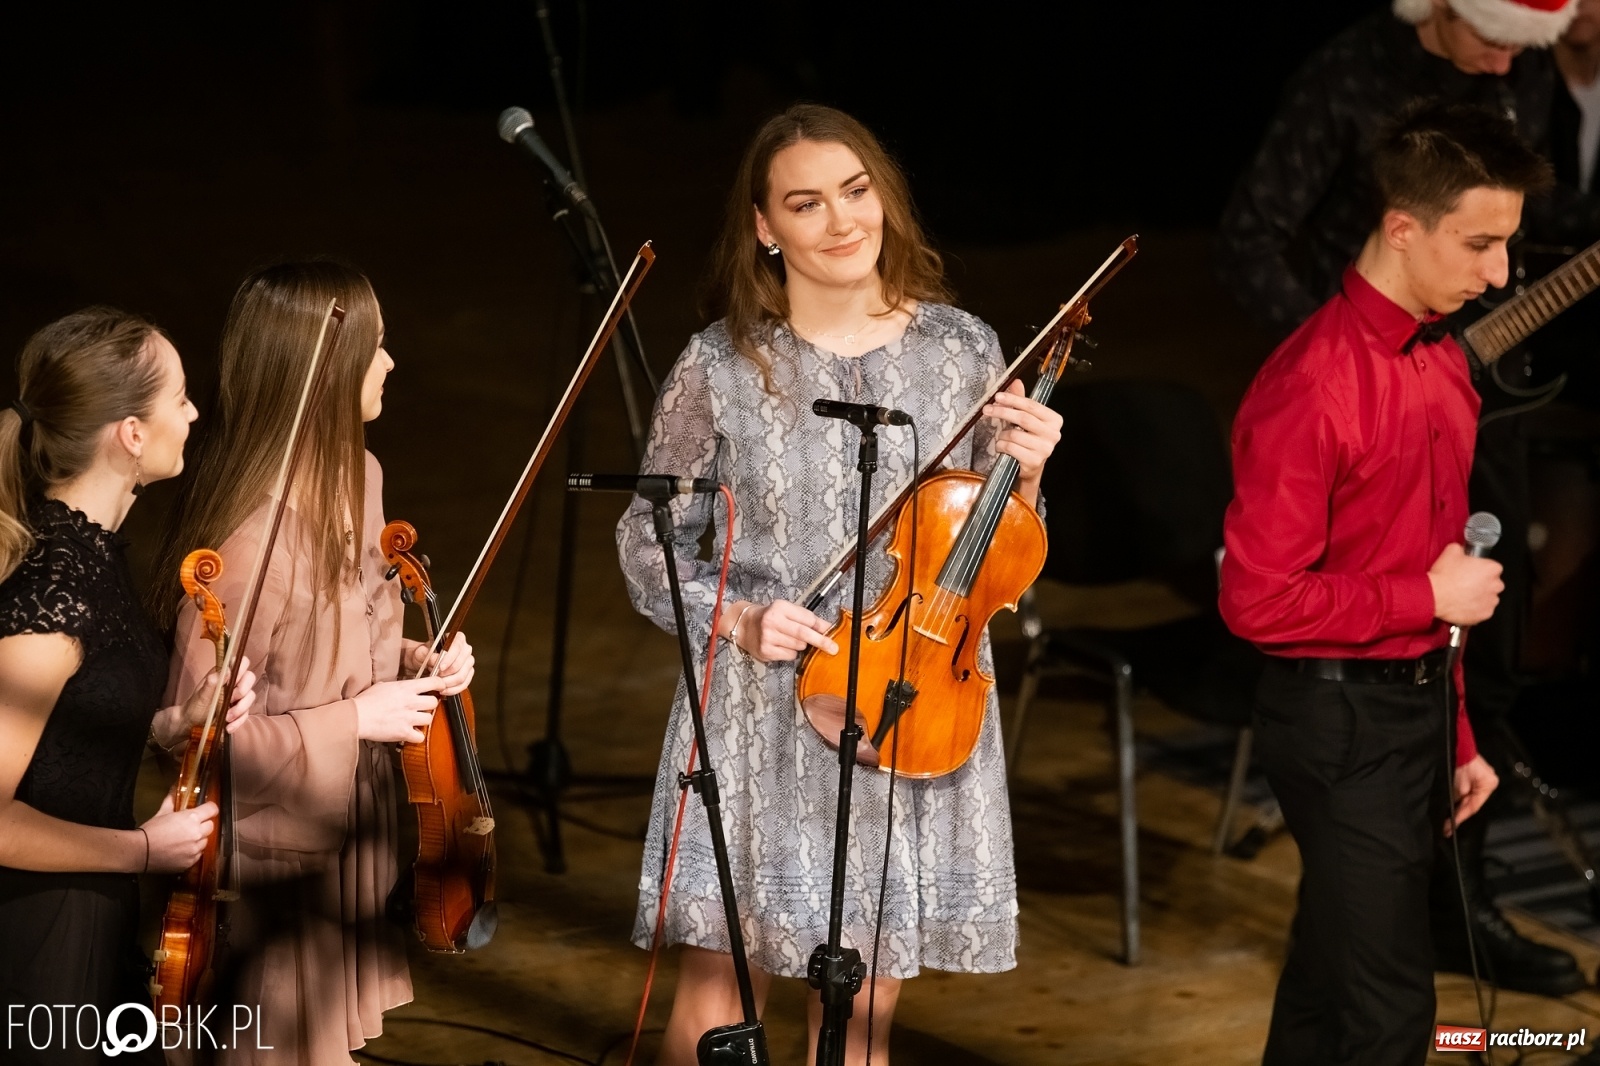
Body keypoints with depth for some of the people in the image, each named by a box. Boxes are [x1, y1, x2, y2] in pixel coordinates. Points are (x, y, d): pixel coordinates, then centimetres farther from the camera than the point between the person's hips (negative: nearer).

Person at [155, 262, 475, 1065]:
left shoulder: (358, 479, -2)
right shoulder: (250, 537, -30)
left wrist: (416, 663, -2)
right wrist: (356, 720, -22)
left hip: (350, 840, 8)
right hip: (279, 868, -8)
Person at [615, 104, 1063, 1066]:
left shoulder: (964, 352, 0)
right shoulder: (722, 369, -5)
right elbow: (650, 545, 4)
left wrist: (1022, 478, -13)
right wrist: (736, 620, -12)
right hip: (762, 715, -1)